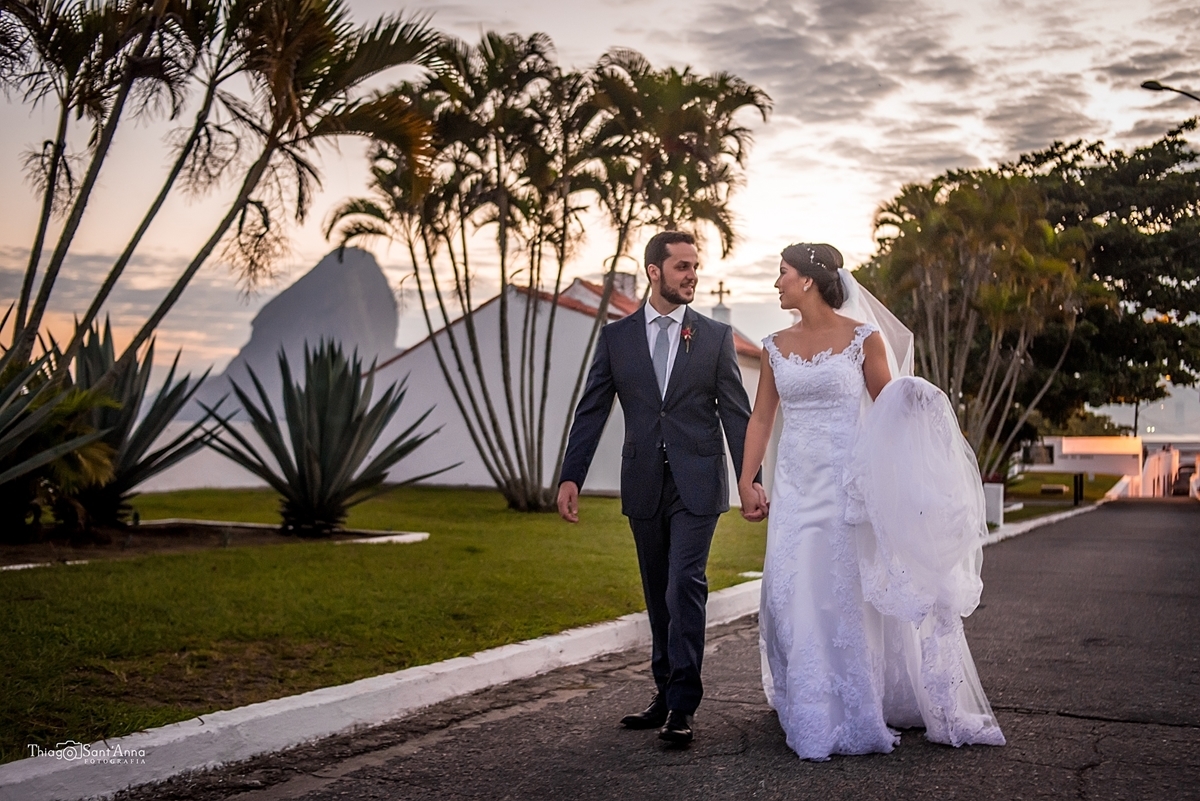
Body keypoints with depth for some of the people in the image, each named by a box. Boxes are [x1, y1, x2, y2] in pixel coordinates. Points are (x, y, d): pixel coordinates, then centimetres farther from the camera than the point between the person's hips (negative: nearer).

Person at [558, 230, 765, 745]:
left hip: (697, 484, -2)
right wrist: (571, 477, -3)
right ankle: (667, 694, 23)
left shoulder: (716, 336, 3)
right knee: (658, 596, 11)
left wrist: (750, 477, -5)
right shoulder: (616, 337, 6)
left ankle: (682, 707, -5)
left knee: (684, 588, -11)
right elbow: (591, 412, 4)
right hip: (643, 485, 3)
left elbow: (736, 412, 2)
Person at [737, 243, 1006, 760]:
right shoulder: (776, 347, 8)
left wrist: (912, 402, -23)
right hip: (795, 487, 4)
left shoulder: (863, 337, -4)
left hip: (847, 484, -4)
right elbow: (761, 417, 10)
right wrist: (745, 482, 3)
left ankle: (859, 716, 17)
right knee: (796, 598, 3)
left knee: (851, 597, 2)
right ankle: (814, 718, 18)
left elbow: (890, 410, 0)